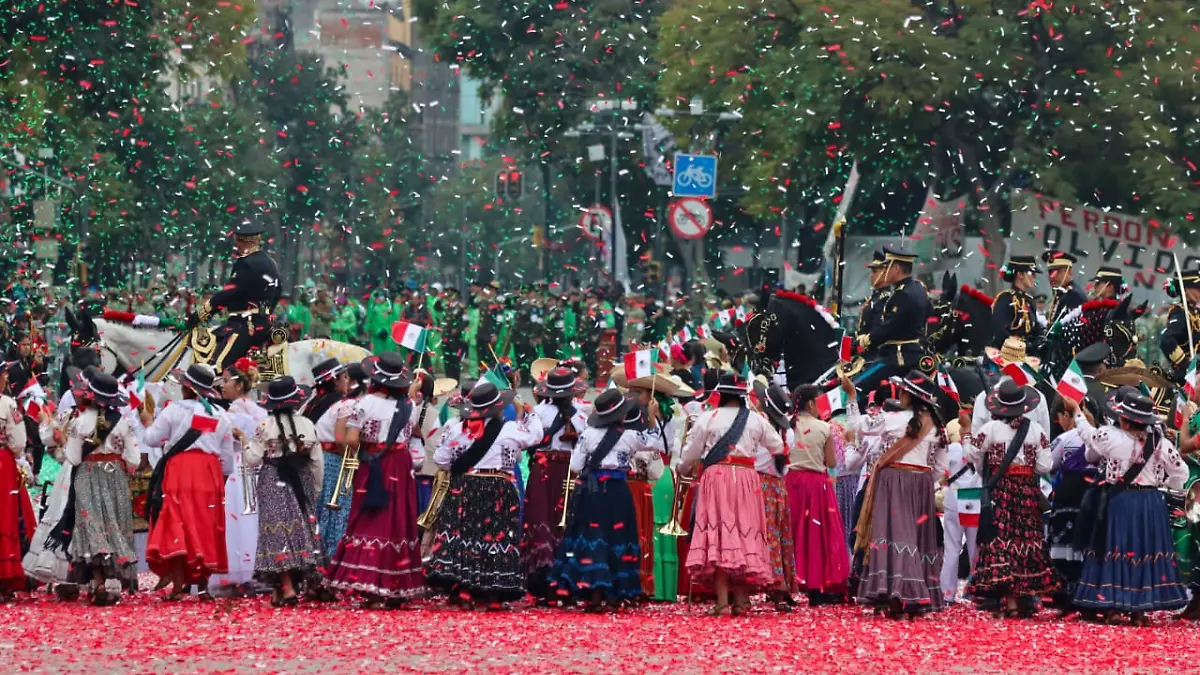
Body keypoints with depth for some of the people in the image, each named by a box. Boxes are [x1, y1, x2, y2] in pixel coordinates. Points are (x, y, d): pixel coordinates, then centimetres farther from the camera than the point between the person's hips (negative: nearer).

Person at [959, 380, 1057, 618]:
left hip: (999, 489, -2)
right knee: (1027, 539, 10)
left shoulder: (991, 428, -7)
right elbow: (1044, 466, -3)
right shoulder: (1036, 430, -2)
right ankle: (1027, 596, 15)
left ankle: (1010, 600, -10)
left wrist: (966, 428, 10)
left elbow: (972, 455, -2)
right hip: (1028, 490, 2)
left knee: (1001, 539, -2)